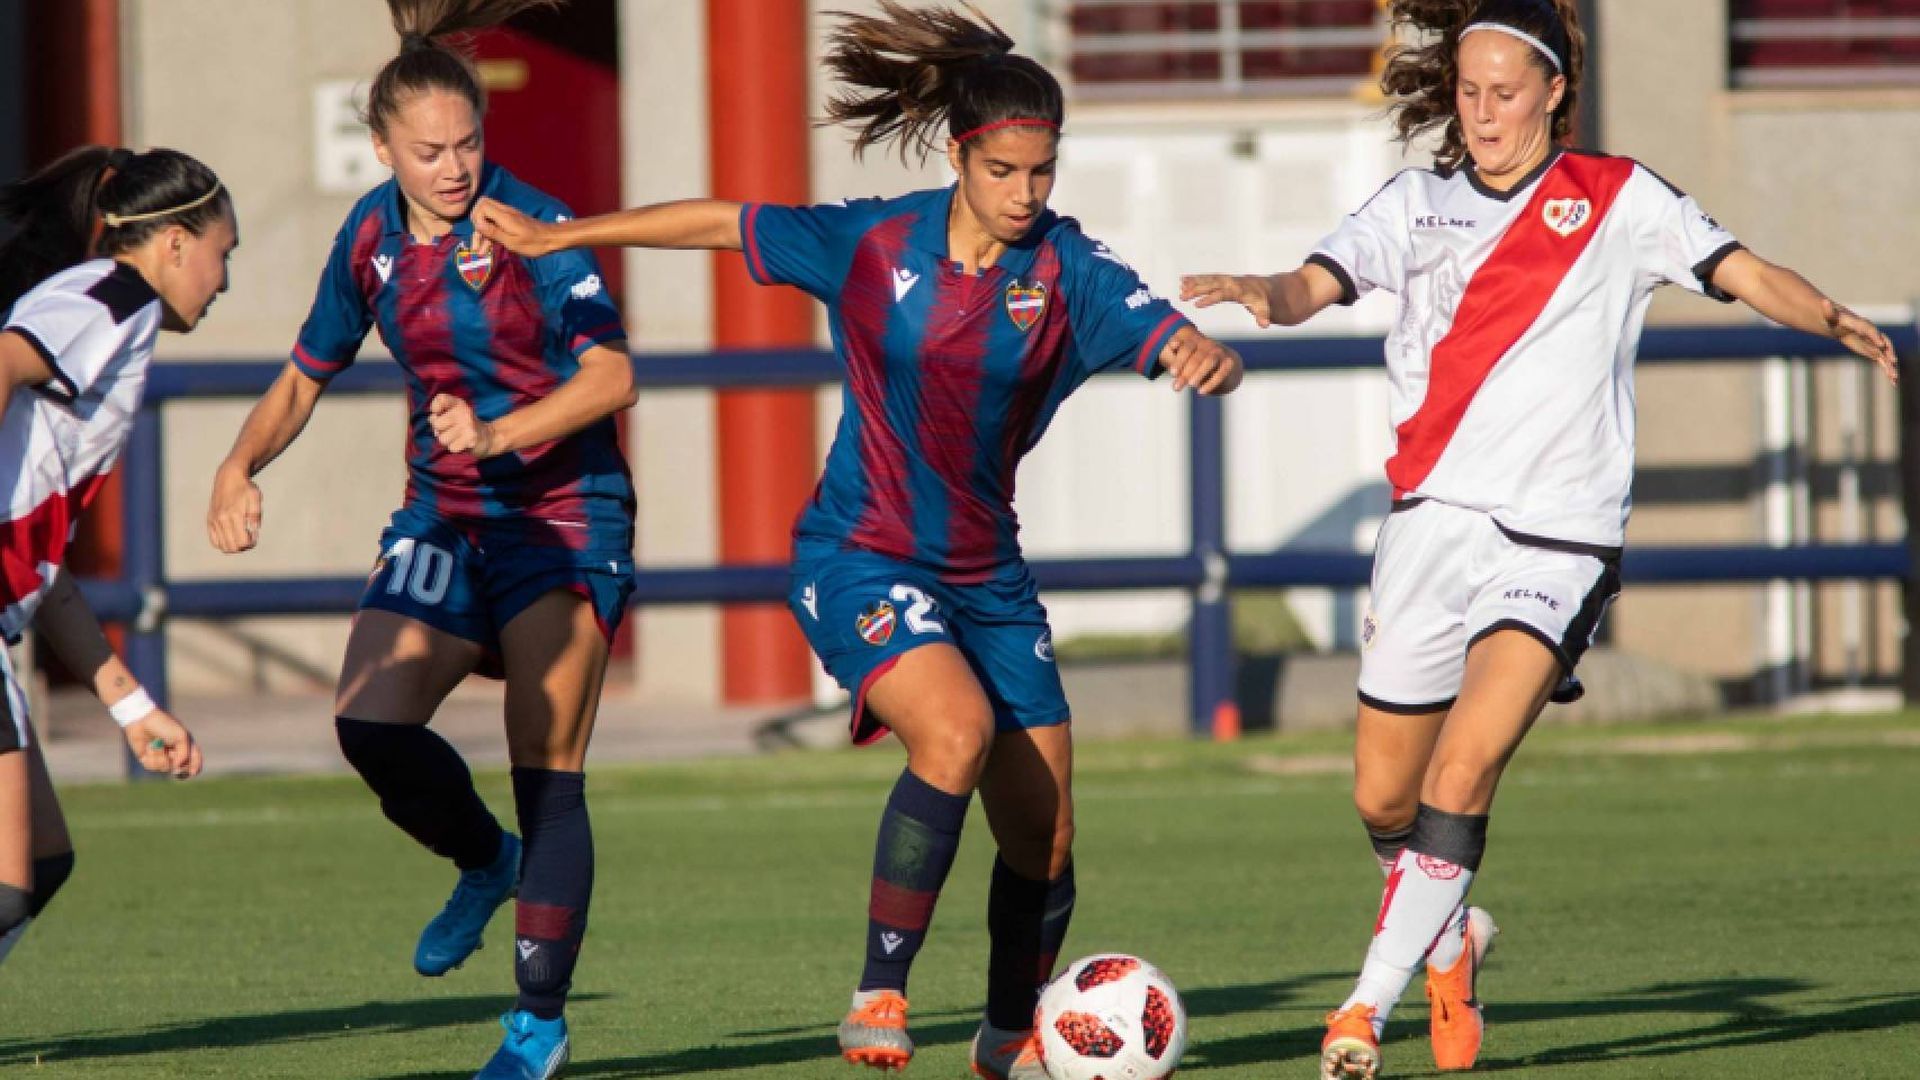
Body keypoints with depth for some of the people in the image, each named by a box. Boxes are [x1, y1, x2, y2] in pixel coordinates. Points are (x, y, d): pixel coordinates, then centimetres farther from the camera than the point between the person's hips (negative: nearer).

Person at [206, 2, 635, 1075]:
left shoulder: (531, 225, -13)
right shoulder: (373, 237, 4)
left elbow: (611, 375, -20)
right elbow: (306, 378, 15)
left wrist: (497, 433, -32)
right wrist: (241, 468, -3)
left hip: (564, 513, -5)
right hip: (446, 515, 5)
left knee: (547, 776, -9)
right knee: (371, 724, -13)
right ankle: (487, 863, 18)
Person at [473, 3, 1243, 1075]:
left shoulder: (1066, 268, -9)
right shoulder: (874, 243, -9)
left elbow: (1173, 343, -23)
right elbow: (723, 222, 3)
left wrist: (1209, 358, -48)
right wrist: (553, 236, 8)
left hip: (986, 575, 3)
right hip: (862, 558, -3)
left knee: (1045, 837, 4)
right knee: (957, 733, -30)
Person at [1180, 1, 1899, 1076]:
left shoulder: (1617, 200, 4)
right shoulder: (1419, 204, 10)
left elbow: (1743, 271, -2)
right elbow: (1320, 282, -4)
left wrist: (1830, 316, -23)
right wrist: (1264, 295, -27)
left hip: (1560, 536, -4)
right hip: (1432, 521, 4)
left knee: (1466, 766, -21)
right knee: (1385, 799, 8)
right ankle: (1452, 943, 38)